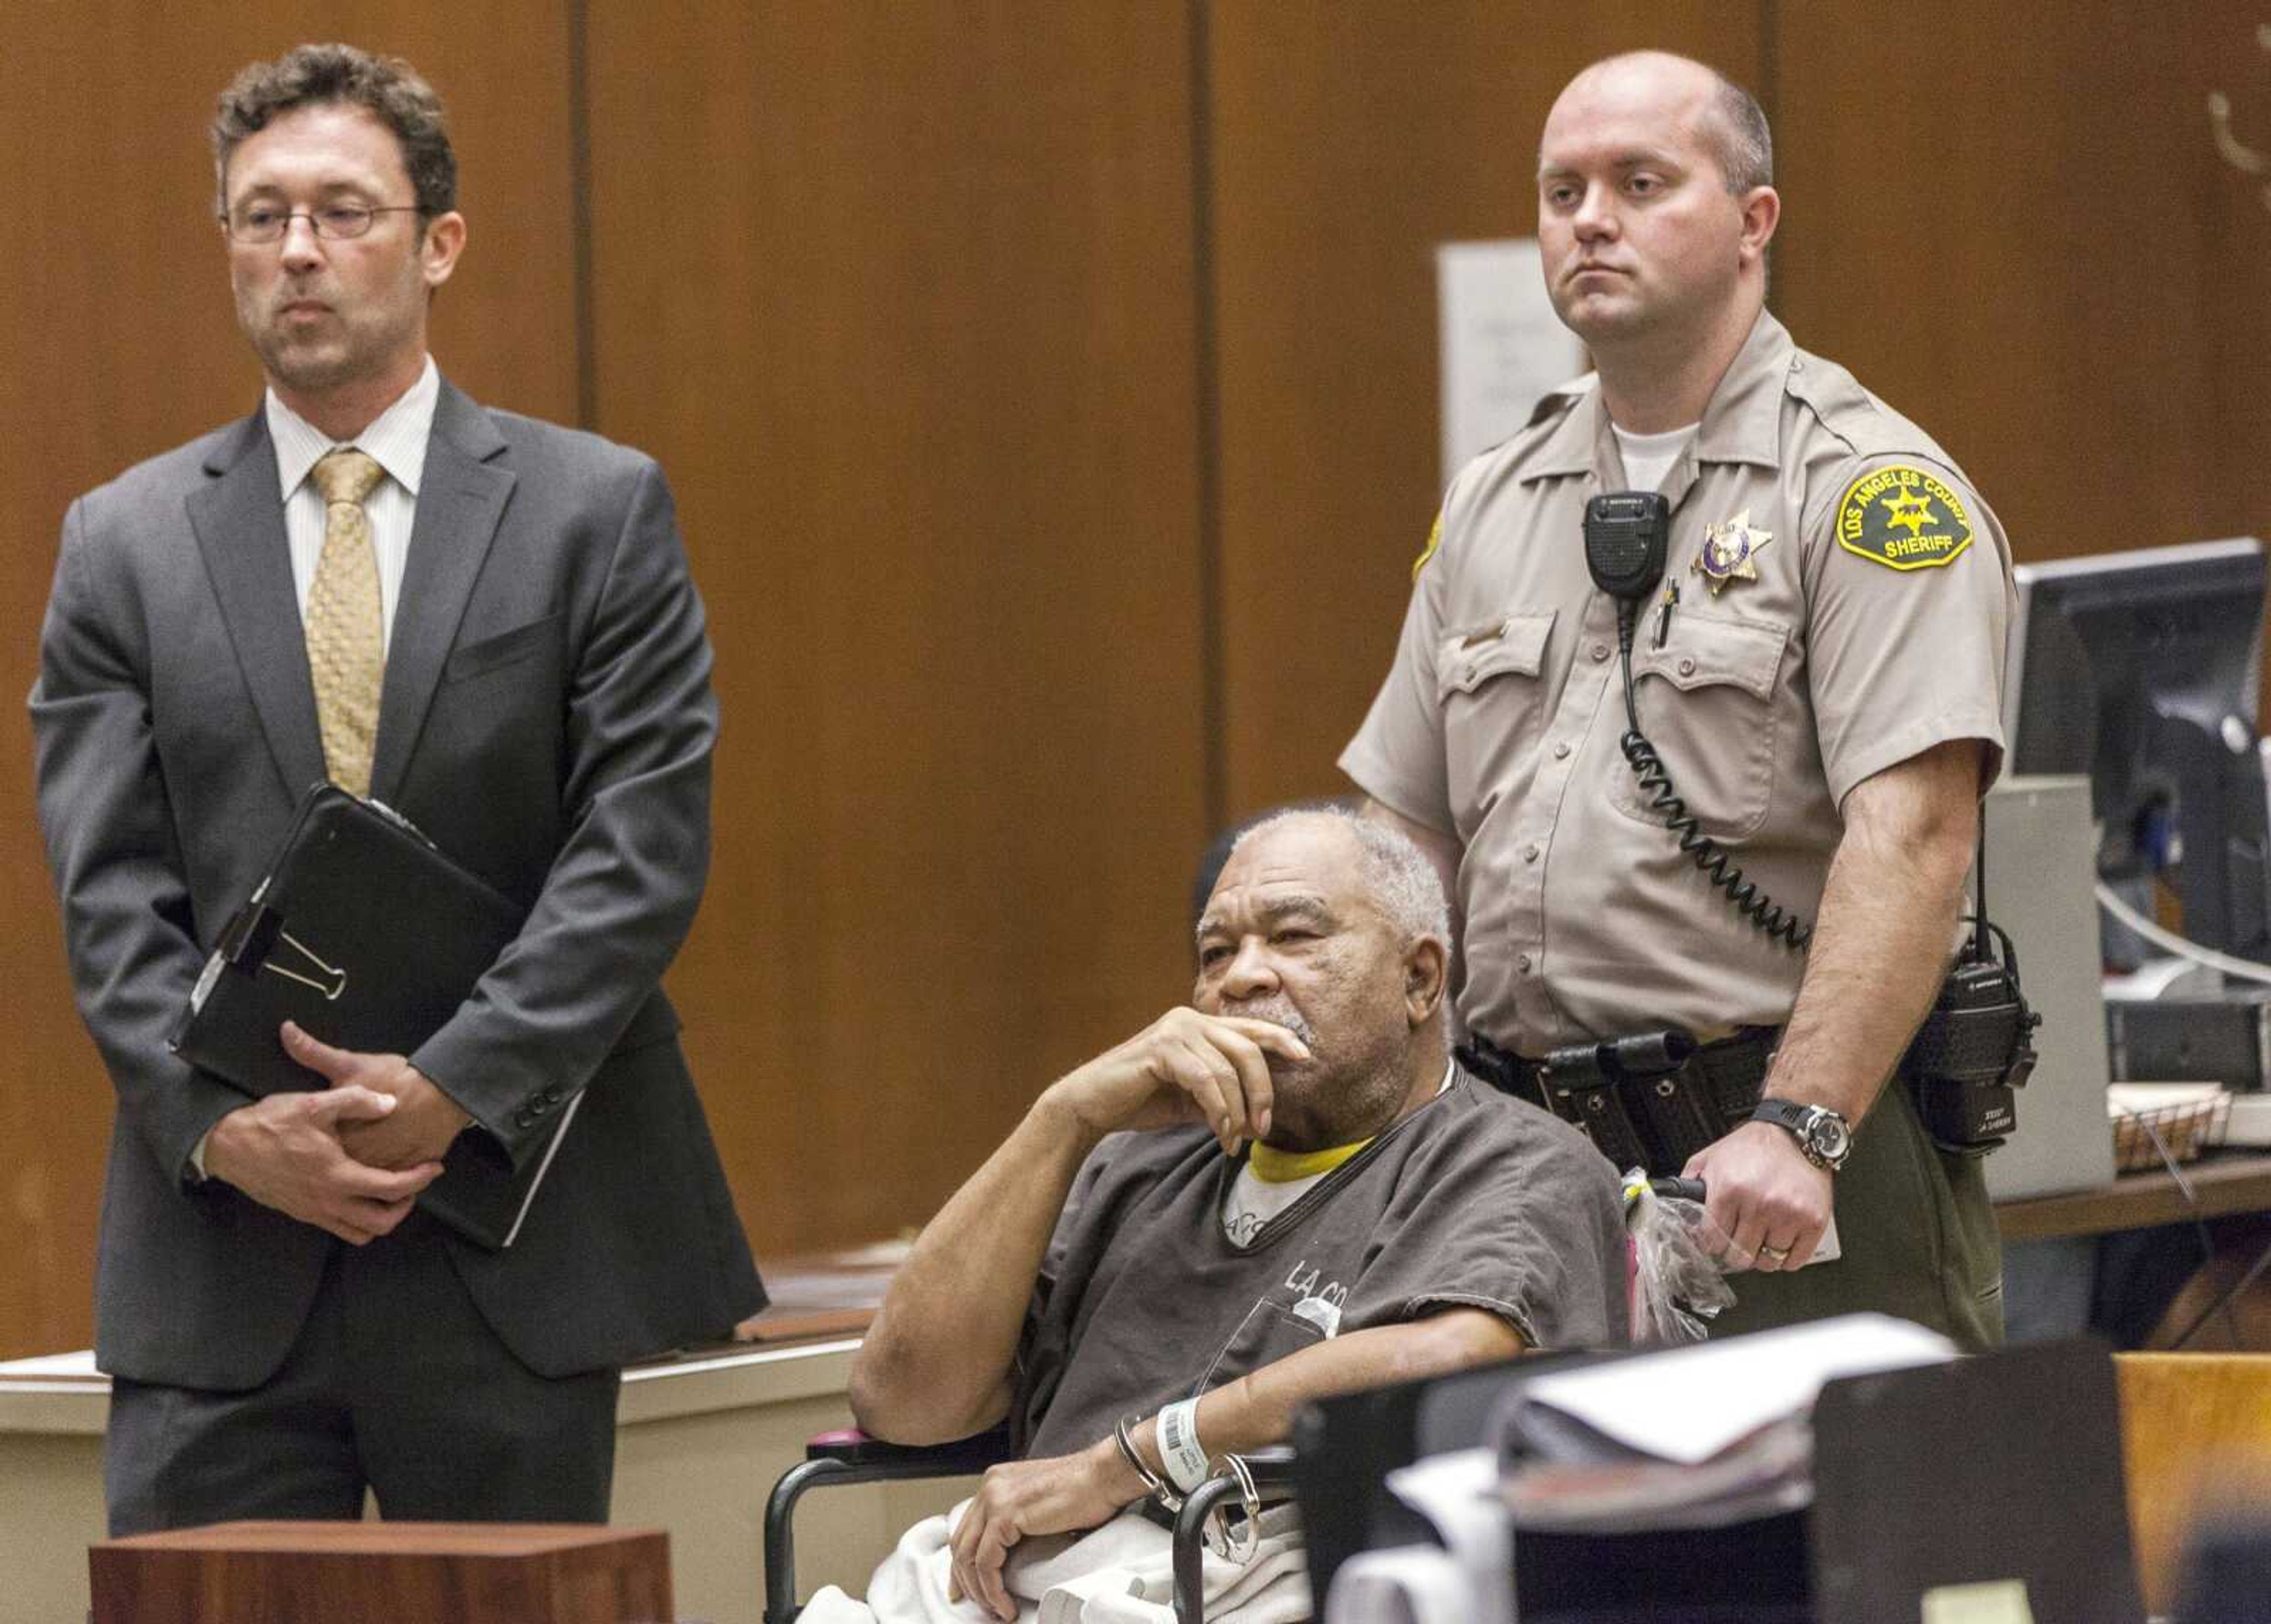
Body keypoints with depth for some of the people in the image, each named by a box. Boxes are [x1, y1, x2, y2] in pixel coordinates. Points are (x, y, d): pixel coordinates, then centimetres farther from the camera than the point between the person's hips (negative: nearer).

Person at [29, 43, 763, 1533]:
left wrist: (454, 1089, -16)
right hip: (222, 1275, 1)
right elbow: (112, 896, 2)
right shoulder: (126, 543, 8)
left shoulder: (598, 509, 3)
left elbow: (643, 850, -5)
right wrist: (225, 1126, -14)